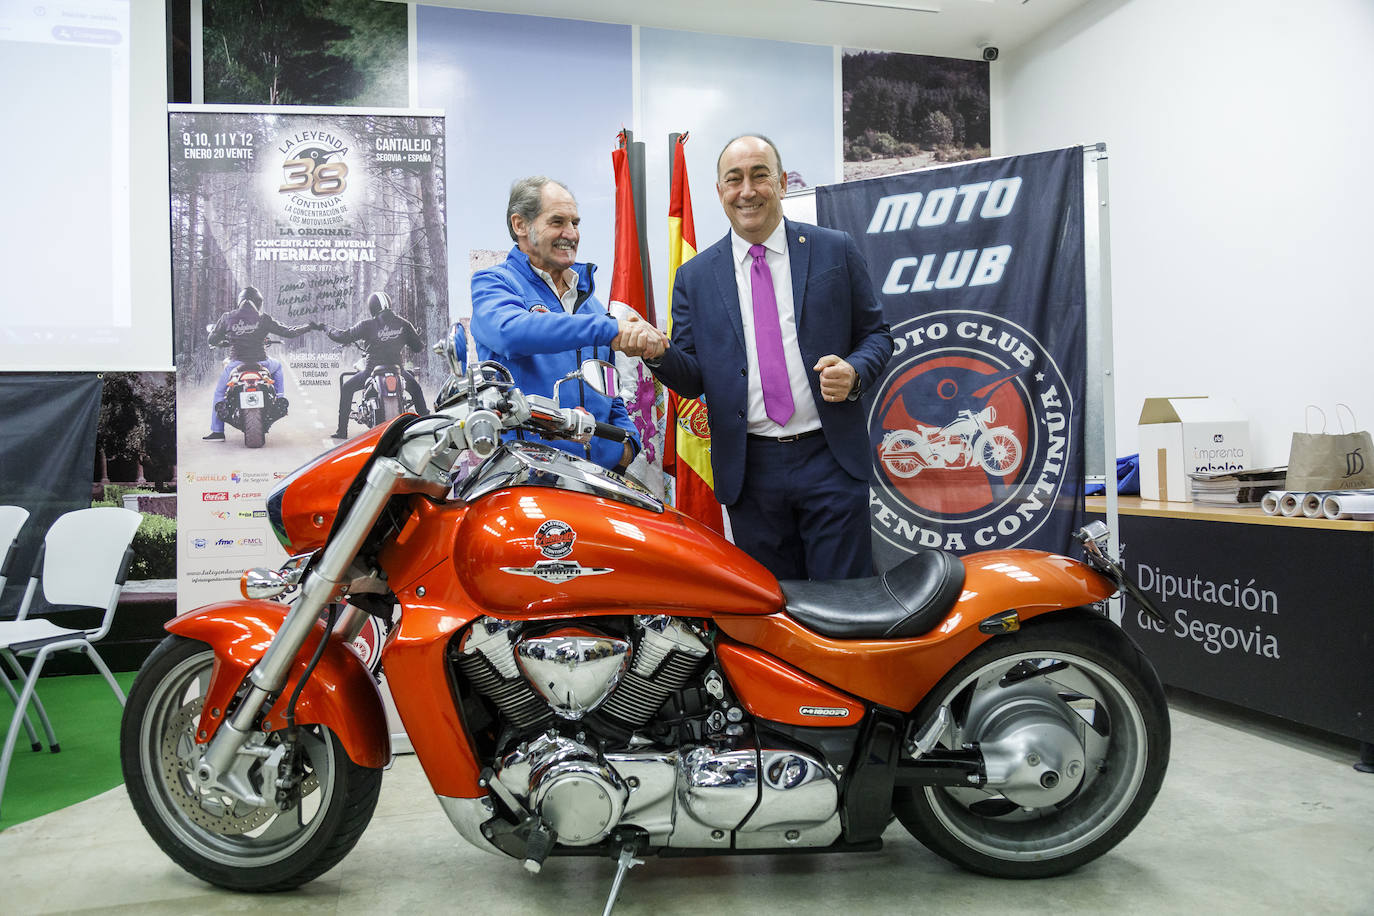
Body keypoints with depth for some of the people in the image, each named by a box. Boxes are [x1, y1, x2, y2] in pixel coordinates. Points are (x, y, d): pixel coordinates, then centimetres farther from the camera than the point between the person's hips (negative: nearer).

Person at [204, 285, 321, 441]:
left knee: (219, 391, 22)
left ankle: (217, 431, 18)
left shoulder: (227, 317, 0)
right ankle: (280, 401, 26)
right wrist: (310, 327, 10)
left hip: (236, 363, 0)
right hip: (260, 363, 0)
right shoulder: (263, 319, -3)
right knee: (278, 366, 34)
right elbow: (288, 332, -1)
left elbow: (212, 340, 6)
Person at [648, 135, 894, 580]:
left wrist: (854, 373, -12)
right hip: (750, 470, 1)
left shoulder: (835, 251, 6)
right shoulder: (694, 277, 8)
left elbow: (877, 334, 9)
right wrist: (658, 353, -15)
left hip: (831, 459, -1)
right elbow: (693, 378, 6)